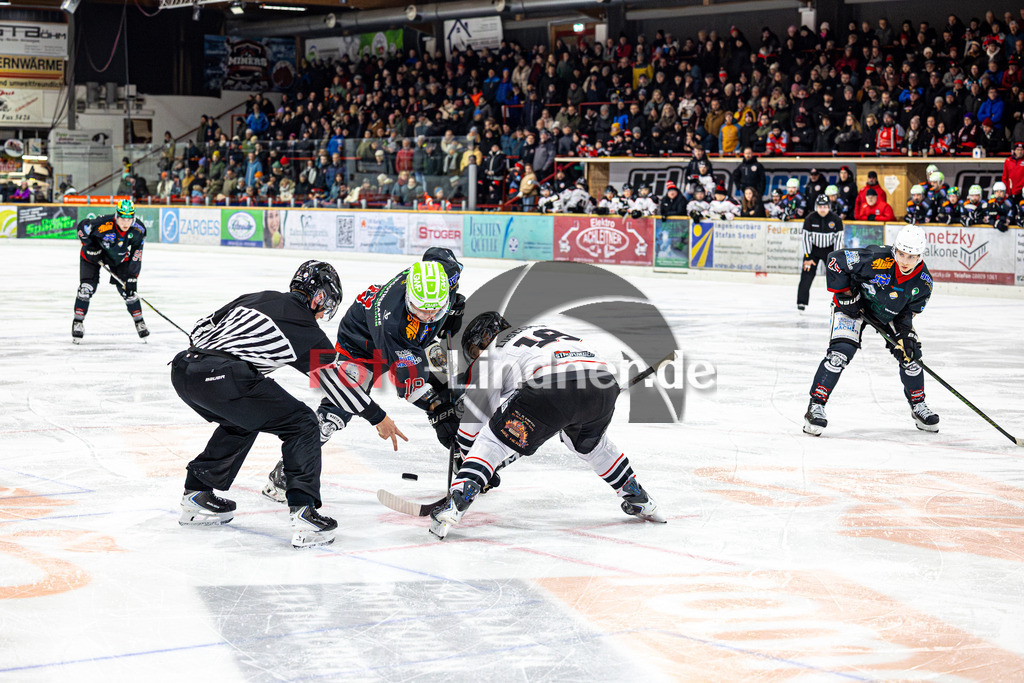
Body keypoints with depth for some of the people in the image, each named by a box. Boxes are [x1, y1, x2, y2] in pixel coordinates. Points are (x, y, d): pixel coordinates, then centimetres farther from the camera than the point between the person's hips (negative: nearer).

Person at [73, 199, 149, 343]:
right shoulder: (102, 224, -37)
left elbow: (136, 255, -15)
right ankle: (78, 323, 1)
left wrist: (132, 276, -17)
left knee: (128, 290, -3)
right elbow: (82, 227, -19)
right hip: (93, 253, -3)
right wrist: (91, 247, -18)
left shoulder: (138, 230, -24)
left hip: (119, 257, 3)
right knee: (87, 287, -12)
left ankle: (139, 322, 14)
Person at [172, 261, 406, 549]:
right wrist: (378, 417, 27)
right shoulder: (307, 331, 11)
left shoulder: (254, 299, 27)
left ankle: (195, 496, 36)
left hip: (183, 368, 8)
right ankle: (303, 512, -4)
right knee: (303, 425, 6)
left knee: (241, 421, 34)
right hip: (224, 379, -8)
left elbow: (201, 328, 28)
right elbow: (337, 379, 18)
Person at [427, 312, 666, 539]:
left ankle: (456, 504, -8)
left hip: (553, 388, -6)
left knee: (492, 440, 10)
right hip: (604, 385, 6)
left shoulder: (489, 356, 23)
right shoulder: (542, 330, 40)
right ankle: (640, 500, 42)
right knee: (588, 443, 37)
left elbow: (472, 425, 24)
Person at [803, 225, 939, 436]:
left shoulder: (923, 283, -18)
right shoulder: (877, 260, -35)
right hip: (853, 306, -5)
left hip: (889, 314, 5)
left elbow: (909, 311, -3)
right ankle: (816, 406, -18)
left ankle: (918, 405, 23)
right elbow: (835, 260, -29)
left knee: (909, 354, 0)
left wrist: (905, 333, -20)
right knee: (841, 351, -22)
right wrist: (845, 294, -22)